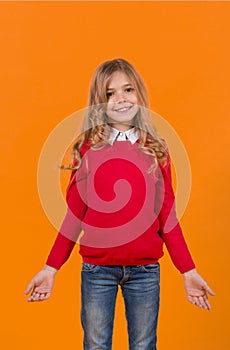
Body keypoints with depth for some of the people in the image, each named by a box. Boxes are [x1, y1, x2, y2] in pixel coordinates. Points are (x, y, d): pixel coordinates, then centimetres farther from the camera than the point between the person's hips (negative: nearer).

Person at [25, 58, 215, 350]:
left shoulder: (156, 150, 2)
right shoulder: (88, 147, 0)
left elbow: (167, 216, 3)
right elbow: (75, 213, 2)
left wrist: (188, 271, 1)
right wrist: (51, 267, -2)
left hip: (145, 270, 1)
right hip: (96, 269, 0)